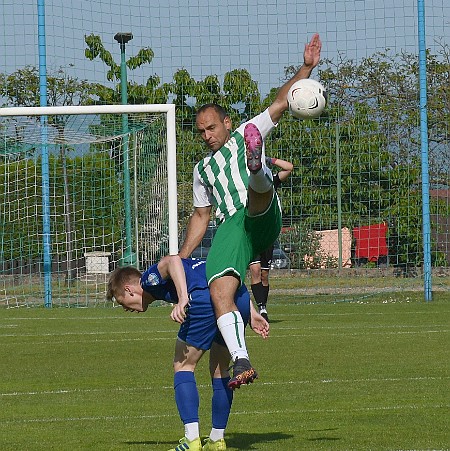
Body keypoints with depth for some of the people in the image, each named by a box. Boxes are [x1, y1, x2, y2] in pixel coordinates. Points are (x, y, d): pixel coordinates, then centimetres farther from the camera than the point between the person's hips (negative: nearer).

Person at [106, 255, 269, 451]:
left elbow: (172, 260, -8)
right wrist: (251, 314, 27)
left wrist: (183, 300, -18)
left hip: (206, 299, -8)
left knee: (183, 366, 6)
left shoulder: (150, 277, 16)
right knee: (220, 370, 22)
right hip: (241, 299, 8)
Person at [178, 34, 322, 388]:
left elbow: (281, 102, 13)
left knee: (259, 187, -38)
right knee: (220, 293, -21)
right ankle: (241, 362, -32)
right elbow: (201, 216, 37)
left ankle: (255, 165, -74)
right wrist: (182, 258, 29)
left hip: (262, 219, -3)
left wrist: (306, 68, 1)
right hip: (229, 231, 3)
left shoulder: (246, 134, 22)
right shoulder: (203, 169, 34)